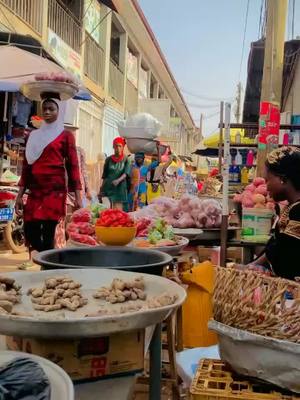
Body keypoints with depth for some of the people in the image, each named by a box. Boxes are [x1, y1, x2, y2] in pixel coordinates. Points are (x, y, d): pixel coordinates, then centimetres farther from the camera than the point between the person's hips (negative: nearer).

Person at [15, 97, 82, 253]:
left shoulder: (66, 135, 4)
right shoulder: (34, 135, 16)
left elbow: (73, 166, -1)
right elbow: (27, 165, 15)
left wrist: (77, 196, -8)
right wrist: (20, 195, 9)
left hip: (55, 190, -5)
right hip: (35, 190, 5)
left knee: (48, 234, -7)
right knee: (30, 232, 0)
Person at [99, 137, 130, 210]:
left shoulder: (126, 160, 6)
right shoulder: (109, 160, 10)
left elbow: (126, 173, -8)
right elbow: (104, 176, 13)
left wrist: (118, 180, -28)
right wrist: (101, 191, 10)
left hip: (120, 188, -1)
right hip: (108, 188, 1)